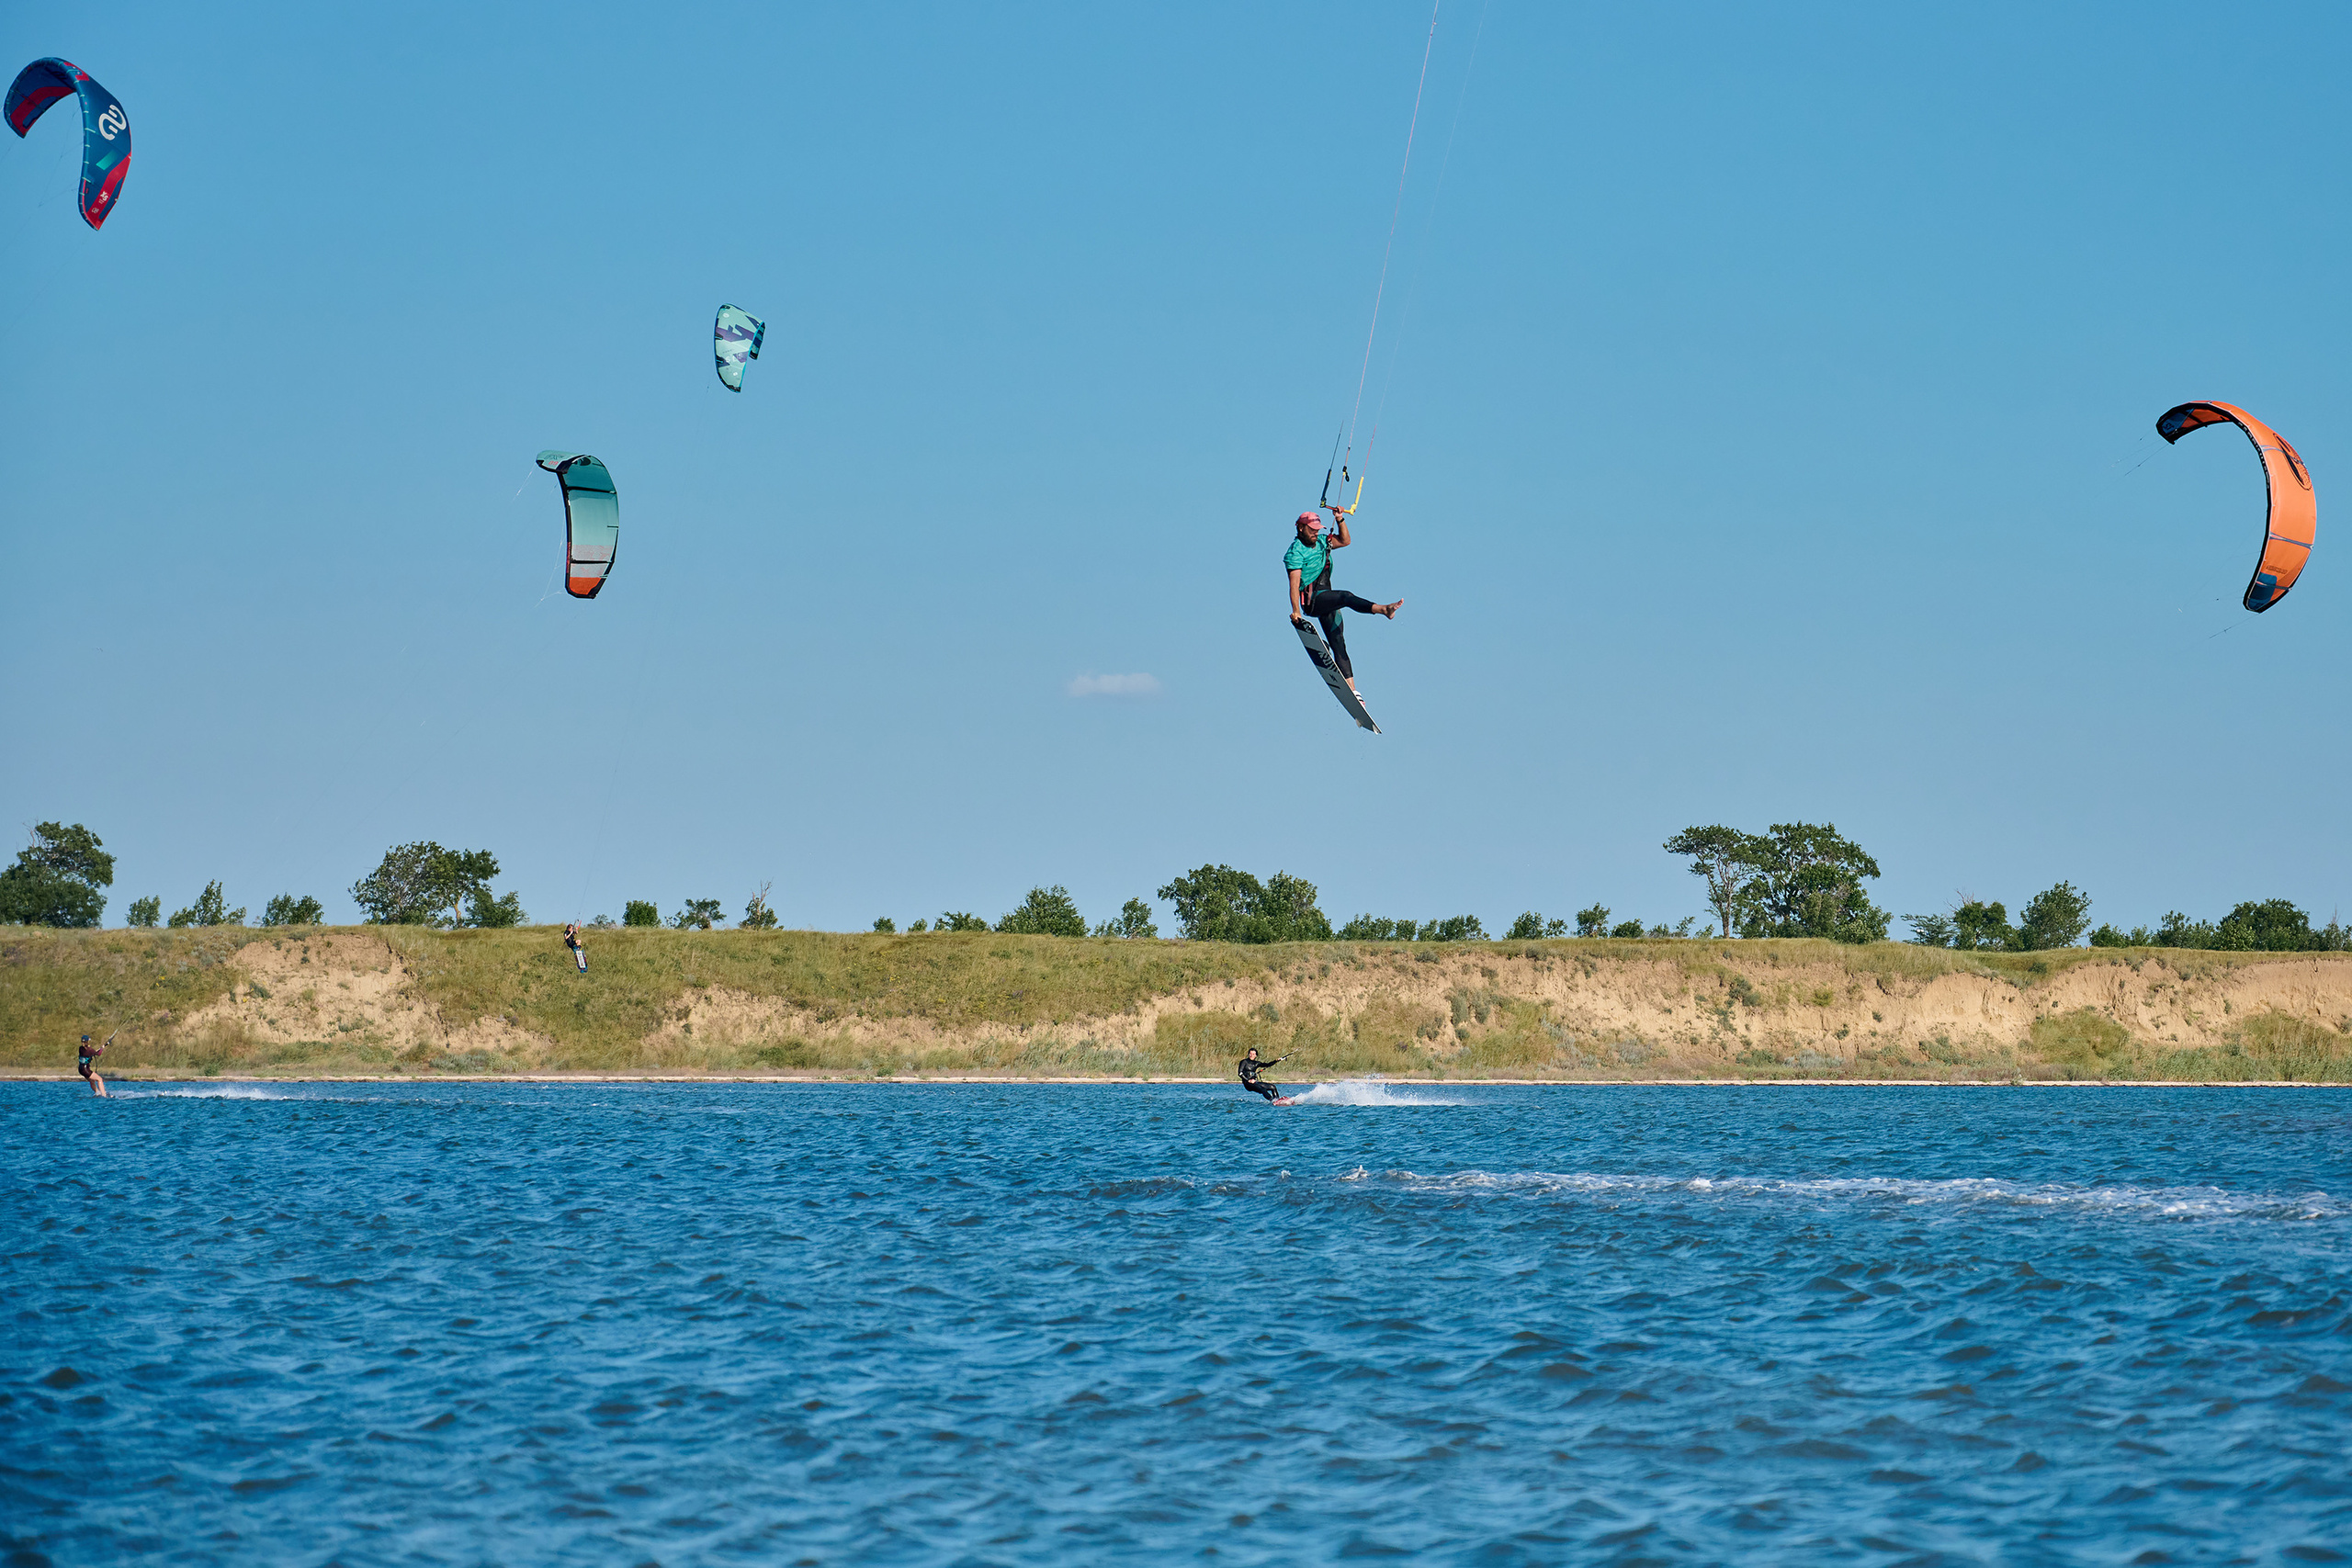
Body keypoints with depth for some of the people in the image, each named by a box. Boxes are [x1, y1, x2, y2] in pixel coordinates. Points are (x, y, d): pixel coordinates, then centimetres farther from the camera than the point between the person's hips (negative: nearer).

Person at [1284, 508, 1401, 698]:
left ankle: (1352, 688, -5)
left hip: (1327, 601, 7)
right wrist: (1296, 611, -27)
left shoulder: (1320, 541, 15)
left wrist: (1340, 520, 8)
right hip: (1312, 599, -7)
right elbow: (1294, 583, -18)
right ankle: (1384, 609, -52)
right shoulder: (1296, 551, -8)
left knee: (1338, 644, 0)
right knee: (1345, 597, -31)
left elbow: (1345, 541, 23)